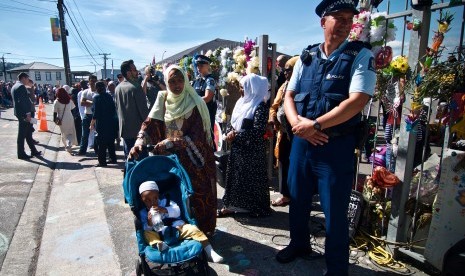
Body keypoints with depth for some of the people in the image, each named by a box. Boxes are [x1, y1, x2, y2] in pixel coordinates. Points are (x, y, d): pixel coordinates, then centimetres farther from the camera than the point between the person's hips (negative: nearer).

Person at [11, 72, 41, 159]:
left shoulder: (14, 86, 17)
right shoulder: (21, 86, -14)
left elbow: (17, 100, 19)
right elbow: (22, 101, -22)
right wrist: (27, 113, -21)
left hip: (20, 113, 10)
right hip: (23, 113, -10)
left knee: (28, 132, 15)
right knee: (22, 134, -2)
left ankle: (33, 150, 22)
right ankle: (21, 154, 7)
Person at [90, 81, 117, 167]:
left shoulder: (97, 97, -10)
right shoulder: (109, 96, 5)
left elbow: (96, 112, -13)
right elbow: (114, 109, 9)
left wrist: (92, 123, -6)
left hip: (101, 124, -5)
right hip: (110, 122, 6)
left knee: (102, 143, 0)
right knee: (110, 142, 14)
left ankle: (102, 162, 4)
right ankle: (113, 159, 20)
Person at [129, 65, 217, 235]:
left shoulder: (194, 103, -12)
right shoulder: (163, 99, 2)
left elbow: (196, 137, -19)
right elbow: (150, 123, -5)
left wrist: (169, 143, -25)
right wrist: (139, 142, -23)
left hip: (192, 159, -4)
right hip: (170, 157, 4)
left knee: (195, 194, 4)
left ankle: (202, 229, 24)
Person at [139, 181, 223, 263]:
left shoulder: (165, 201, 9)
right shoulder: (143, 212, 10)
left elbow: (177, 211, -4)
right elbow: (145, 229, 2)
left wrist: (165, 210, -22)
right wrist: (149, 223, -20)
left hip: (177, 227, 0)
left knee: (193, 229, -21)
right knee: (147, 234, -23)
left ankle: (210, 252, -21)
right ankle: (158, 244, -51)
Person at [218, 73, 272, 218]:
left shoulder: (260, 107, -14)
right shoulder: (241, 102, 11)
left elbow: (257, 131, -22)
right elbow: (232, 122, 15)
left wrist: (236, 135, -17)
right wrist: (229, 132, -6)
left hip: (252, 150, -8)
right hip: (238, 148, 8)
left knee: (252, 178, 3)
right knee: (235, 175, 13)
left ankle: (256, 207, 19)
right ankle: (232, 205, 25)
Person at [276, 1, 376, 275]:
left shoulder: (361, 55, -5)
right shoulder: (306, 57, 8)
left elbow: (357, 101, -17)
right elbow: (289, 95, 6)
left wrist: (314, 125, -19)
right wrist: (298, 124, -13)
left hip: (337, 146, -4)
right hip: (301, 141, 5)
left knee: (335, 212, 6)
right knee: (297, 198, 19)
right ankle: (299, 243, 47)